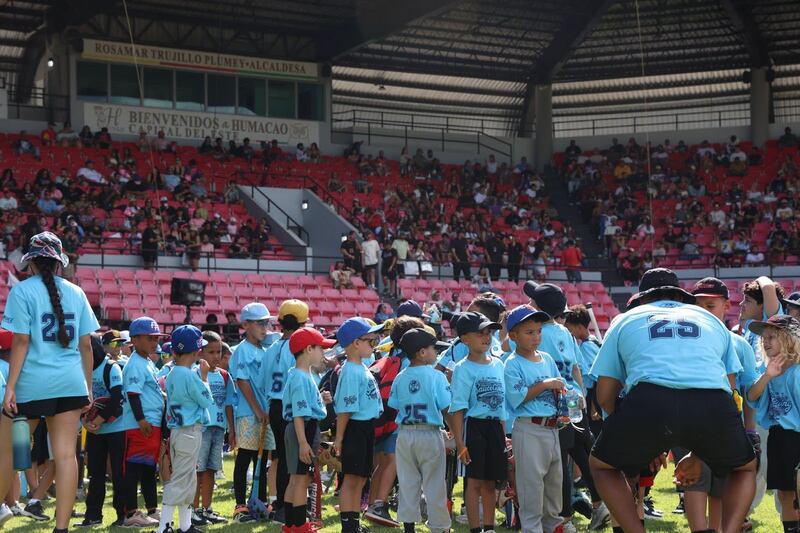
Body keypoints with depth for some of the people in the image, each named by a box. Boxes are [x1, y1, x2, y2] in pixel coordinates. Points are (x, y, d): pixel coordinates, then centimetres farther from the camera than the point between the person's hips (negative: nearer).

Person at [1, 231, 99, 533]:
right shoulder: (75, 293, 9)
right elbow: (86, 344, 10)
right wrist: (88, 387, 17)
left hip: (32, 384, -4)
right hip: (70, 383, 4)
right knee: (66, 454, 0)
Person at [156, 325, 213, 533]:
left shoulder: (172, 374, 9)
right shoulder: (190, 375, -18)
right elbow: (206, 400, -9)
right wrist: (204, 377, -2)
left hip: (176, 429, 9)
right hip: (190, 431, -9)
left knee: (187, 479, 16)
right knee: (180, 480, -7)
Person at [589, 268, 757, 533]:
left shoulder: (625, 320, 29)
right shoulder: (711, 320, 34)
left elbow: (604, 396, 22)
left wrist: (644, 446, 35)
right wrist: (697, 453, 39)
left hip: (650, 402, -1)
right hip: (714, 406, 2)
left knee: (602, 465, 25)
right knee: (745, 467, 30)